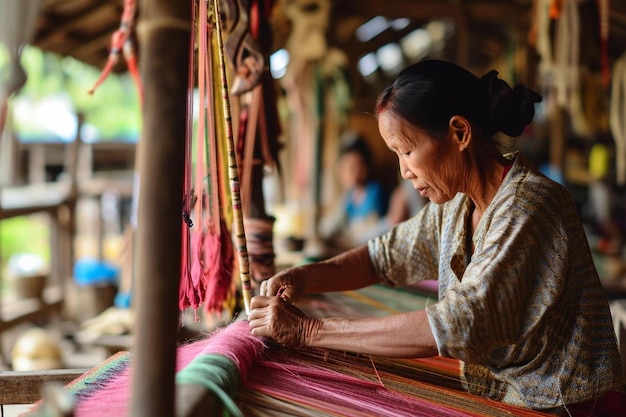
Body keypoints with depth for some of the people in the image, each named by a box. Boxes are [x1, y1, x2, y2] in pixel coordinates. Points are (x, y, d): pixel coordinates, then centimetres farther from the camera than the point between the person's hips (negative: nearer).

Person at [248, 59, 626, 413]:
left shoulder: (529, 206, -21)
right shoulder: (458, 205, 4)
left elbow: (456, 327, -27)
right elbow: (386, 256, 16)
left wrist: (309, 331, -23)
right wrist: (304, 278, -3)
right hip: (495, 400, 7)